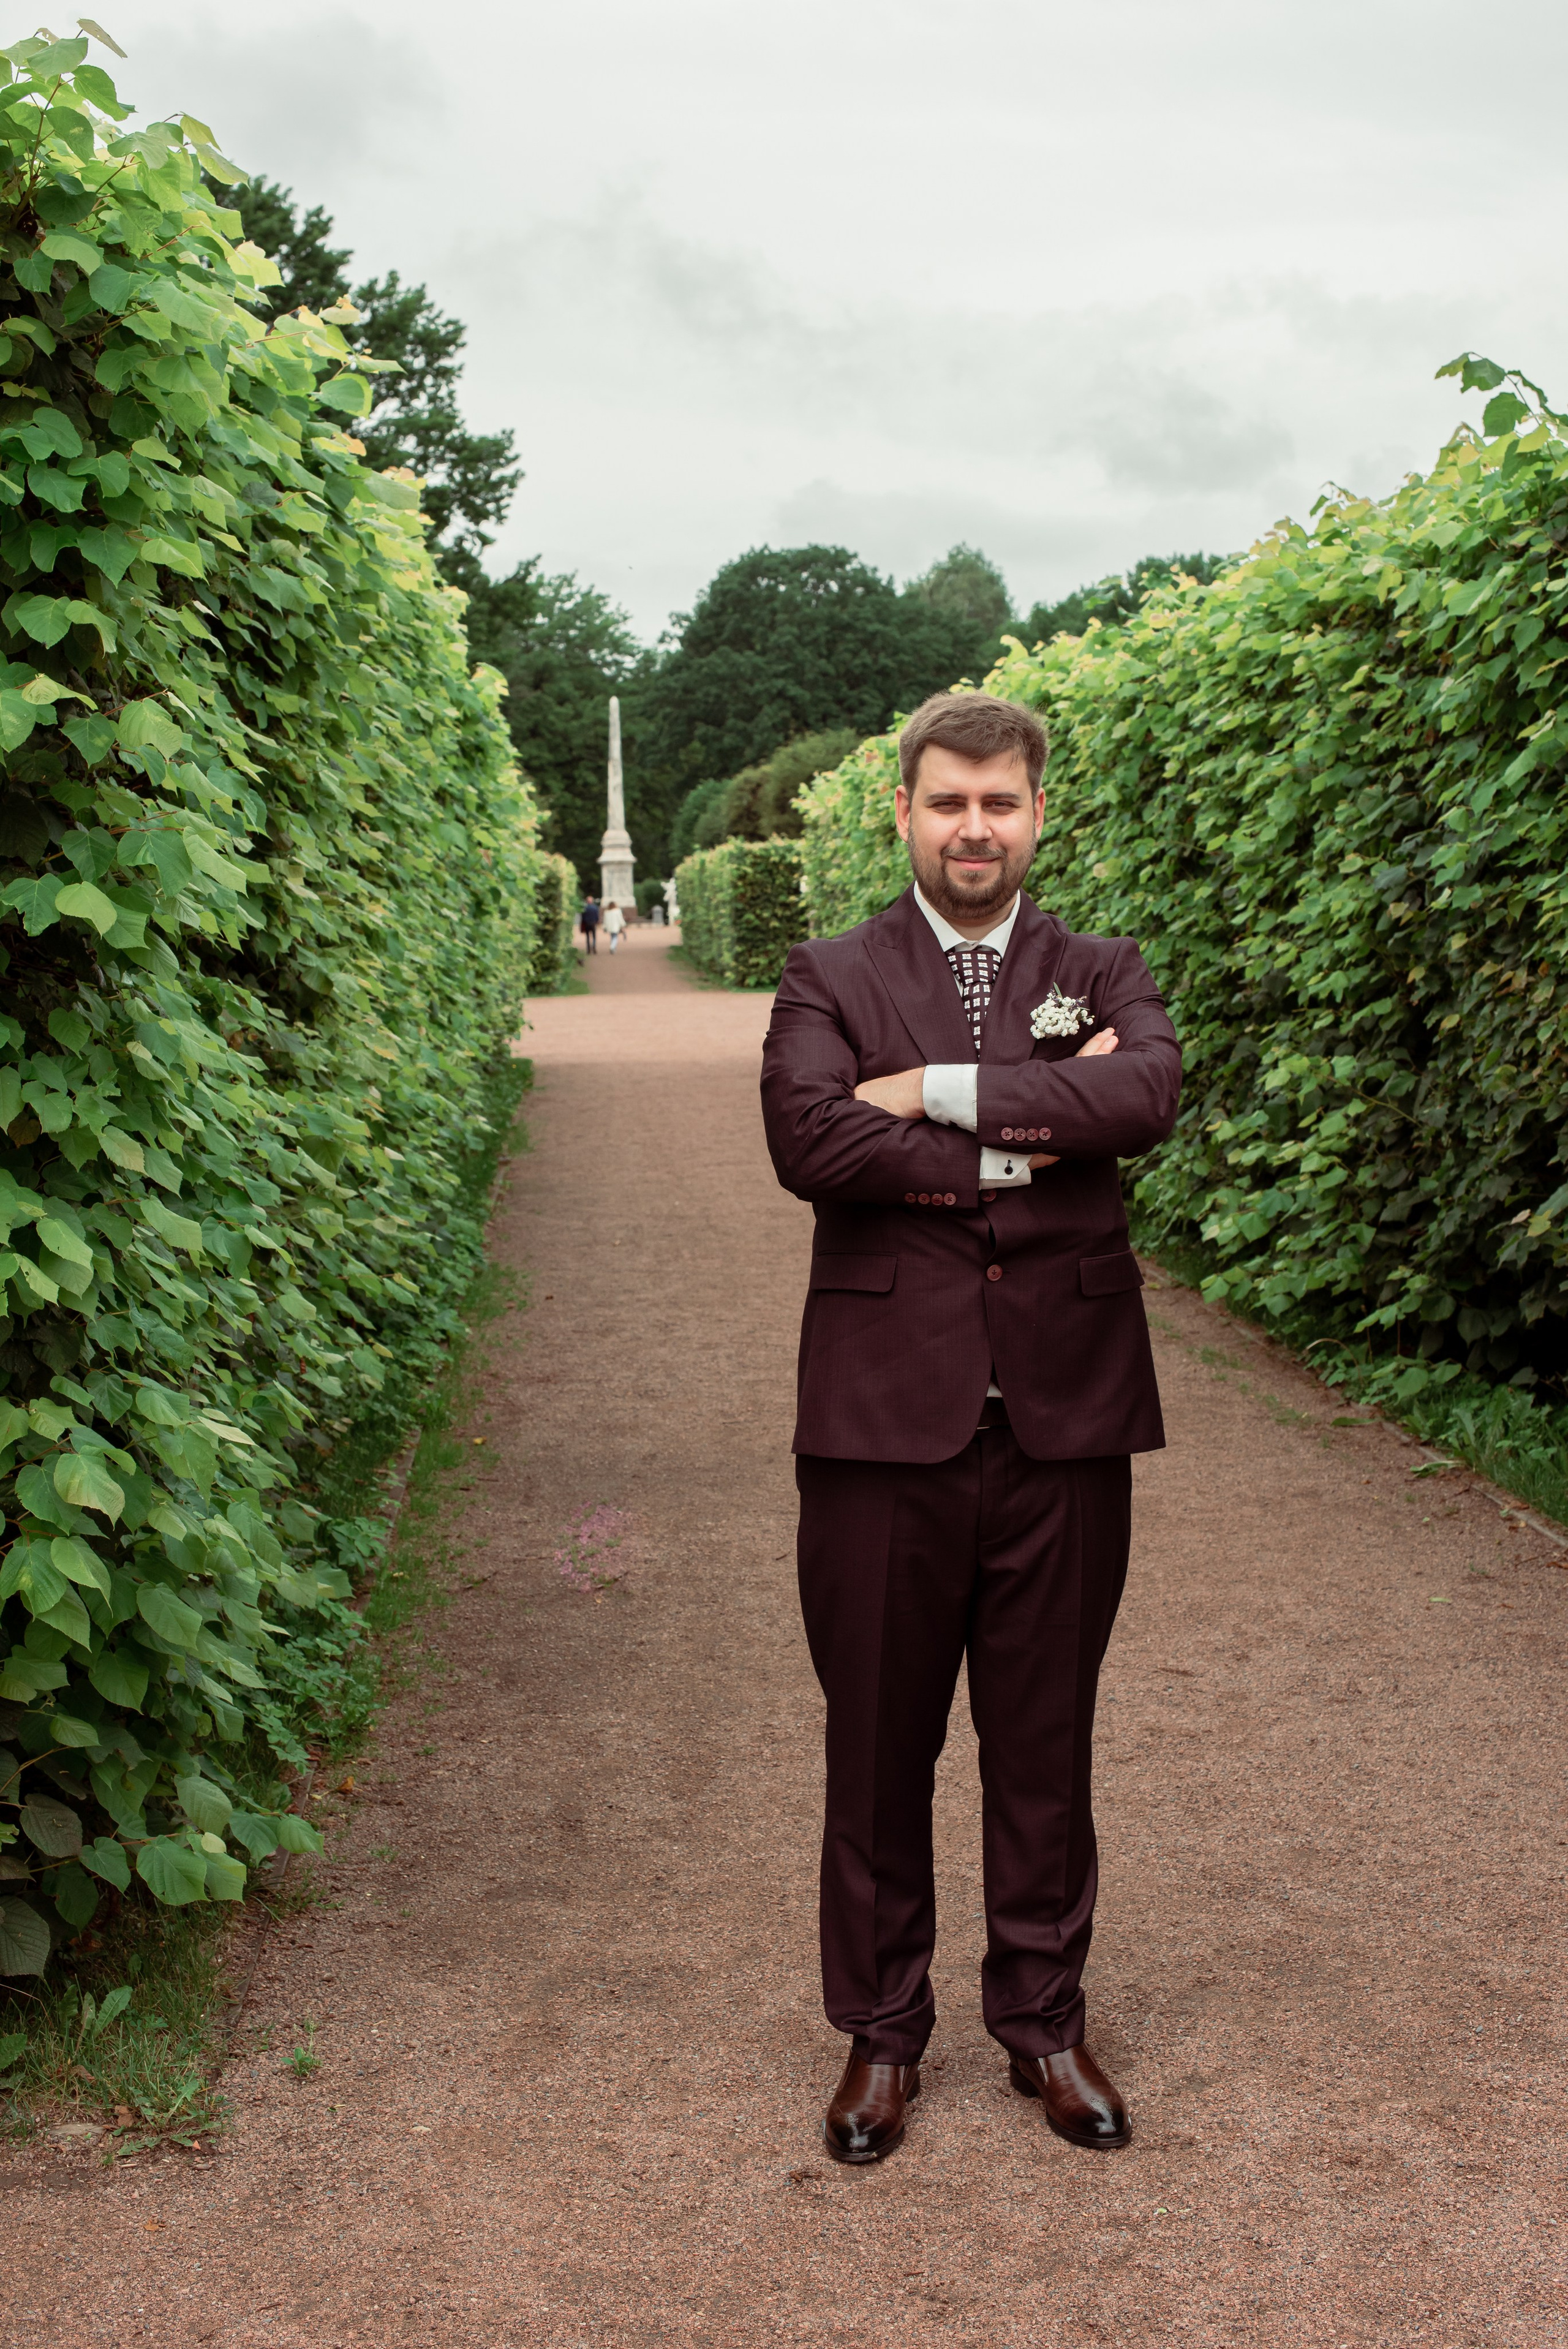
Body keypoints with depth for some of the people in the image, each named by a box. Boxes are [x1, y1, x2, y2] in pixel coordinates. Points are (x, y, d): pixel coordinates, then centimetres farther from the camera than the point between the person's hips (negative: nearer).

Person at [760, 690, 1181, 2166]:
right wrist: (1036, 1129, -13)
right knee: (880, 1745, 8)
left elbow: (1147, 1095, -14)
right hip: (886, 1421, -1)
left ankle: (1042, 2018, 30)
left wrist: (940, 1090, -16)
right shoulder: (828, 980, 5)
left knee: (1045, 1744, 12)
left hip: (1066, 1419, 1)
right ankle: (881, 2029, 26)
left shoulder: (1102, 977, 9)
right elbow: (809, 1140, -15)